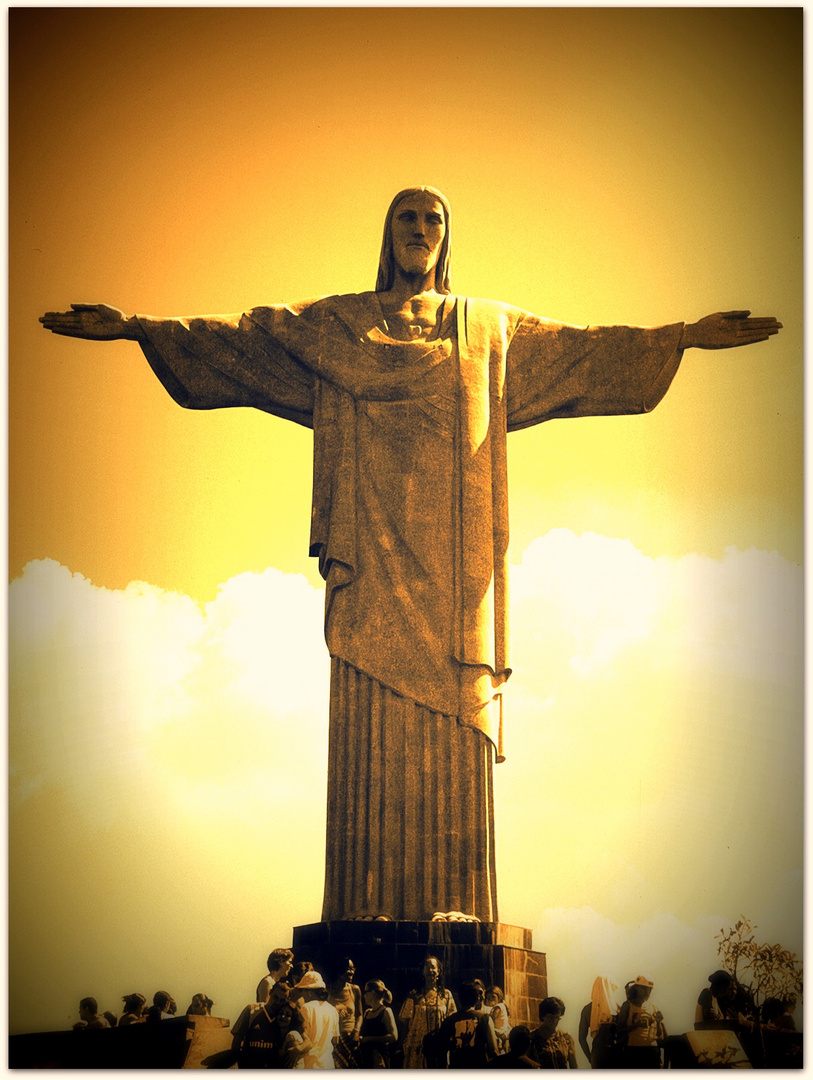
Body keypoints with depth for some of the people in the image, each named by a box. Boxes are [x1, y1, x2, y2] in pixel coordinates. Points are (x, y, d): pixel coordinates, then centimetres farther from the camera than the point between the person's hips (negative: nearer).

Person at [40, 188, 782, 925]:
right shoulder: (331, 325, 18)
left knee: (450, 715, -8)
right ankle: (370, 907, -12)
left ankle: (452, 908, -9)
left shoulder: (492, 328, 22)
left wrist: (685, 336, 11)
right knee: (374, 718, -11)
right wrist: (135, 328, 1)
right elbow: (237, 340, 12)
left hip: (452, 552, 1)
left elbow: (582, 352, 19)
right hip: (372, 546, -1)